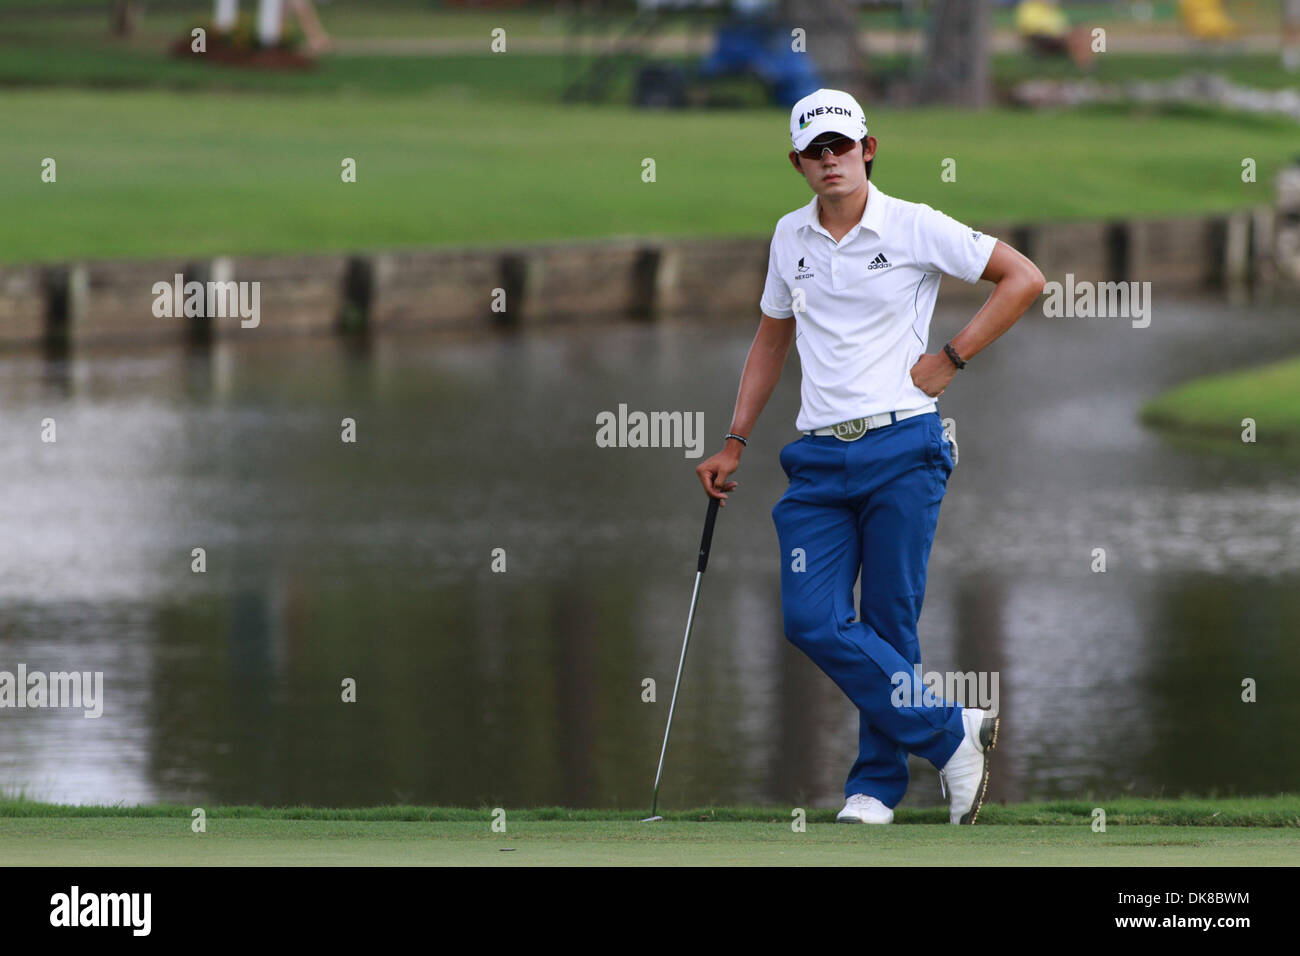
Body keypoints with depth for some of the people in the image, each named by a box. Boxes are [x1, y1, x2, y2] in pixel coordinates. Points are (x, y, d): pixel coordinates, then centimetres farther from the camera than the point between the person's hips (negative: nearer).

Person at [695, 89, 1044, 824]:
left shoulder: (914, 227, -3)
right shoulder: (790, 238, 12)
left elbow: (1024, 278, 1)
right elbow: (773, 340, 25)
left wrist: (952, 359, -3)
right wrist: (736, 443, 20)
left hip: (901, 448, -4)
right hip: (819, 457, 4)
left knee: (890, 623, -2)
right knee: (812, 619, -10)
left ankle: (879, 781, 11)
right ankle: (950, 732, -1)